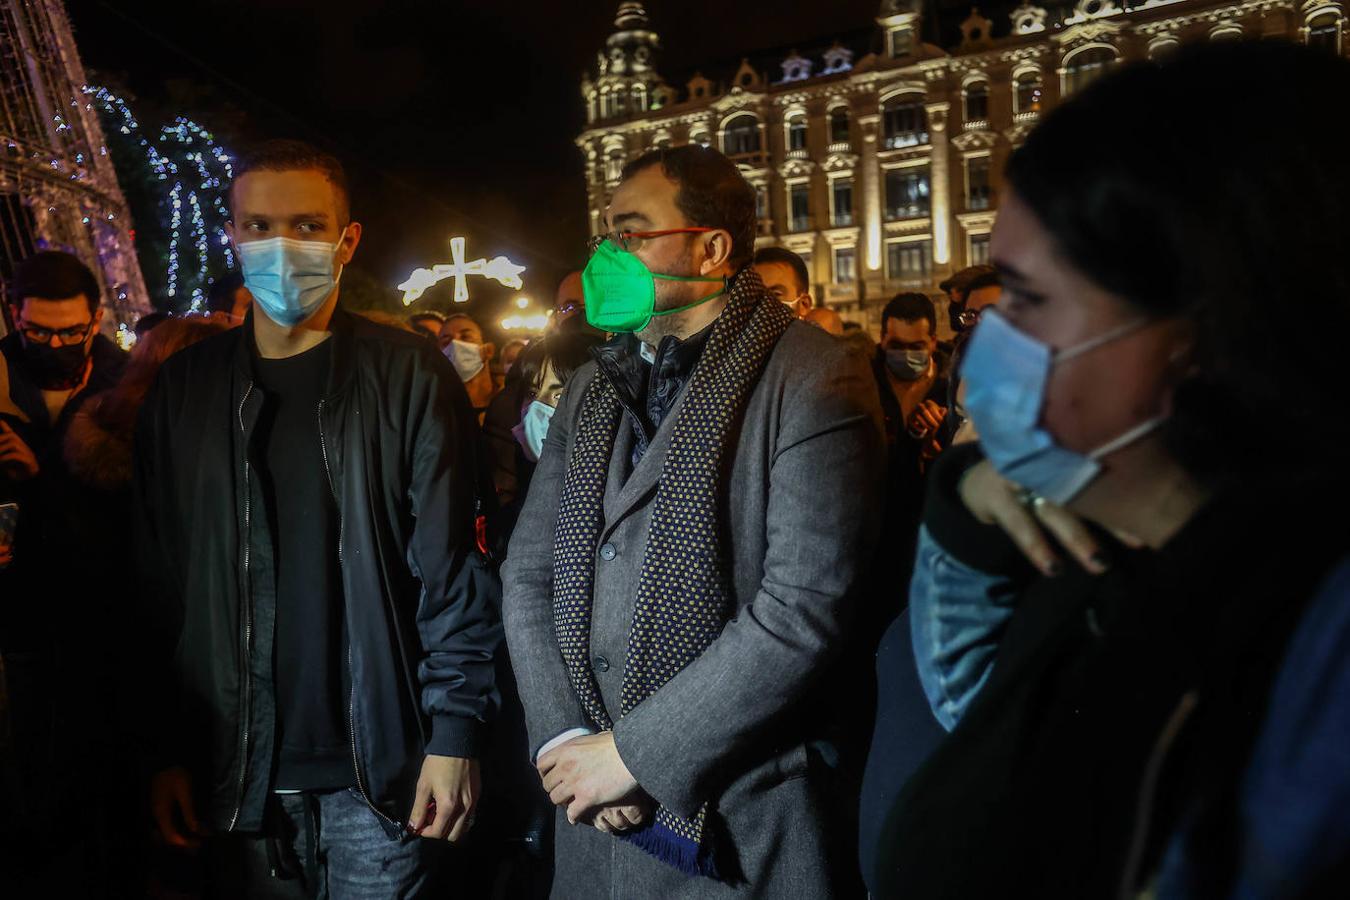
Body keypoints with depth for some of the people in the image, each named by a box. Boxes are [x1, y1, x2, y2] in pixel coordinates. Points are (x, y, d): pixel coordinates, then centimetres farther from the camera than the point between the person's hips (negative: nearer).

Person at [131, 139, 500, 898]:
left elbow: (454, 573, -6)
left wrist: (456, 734, -11)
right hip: (240, 777, 3)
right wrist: (165, 751, 5)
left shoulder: (410, 377, -4)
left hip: (382, 772, -3)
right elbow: (159, 586, 7)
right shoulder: (185, 388, 5)